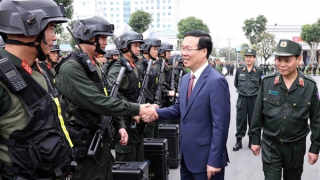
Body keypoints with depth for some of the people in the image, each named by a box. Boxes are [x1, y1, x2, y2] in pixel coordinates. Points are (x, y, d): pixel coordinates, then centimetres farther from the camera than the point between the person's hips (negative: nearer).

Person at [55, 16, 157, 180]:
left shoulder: (94, 66, 12)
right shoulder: (70, 68, -19)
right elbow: (97, 102, -27)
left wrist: (119, 125, 6)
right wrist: (137, 109, -23)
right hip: (83, 146, -9)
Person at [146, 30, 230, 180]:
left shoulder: (216, 81, -18)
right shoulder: (185, 79, 10)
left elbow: (220, 124, -20)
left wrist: (214, 161, -20)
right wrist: (155, 112, -3)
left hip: (206, 158, -8)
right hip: (186, 155, 8)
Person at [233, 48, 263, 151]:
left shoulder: (258, 71, -5)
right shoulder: (239, 70, 0)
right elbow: (236, 84, 14)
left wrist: (255, 91, 5)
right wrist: (241, 90, 11)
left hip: (254, 99, -1)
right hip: (242, 99, 1)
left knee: (253, 120, 8)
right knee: (240, 120, 4)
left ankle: (252, 140, 20)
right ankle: (239, 141, 13)